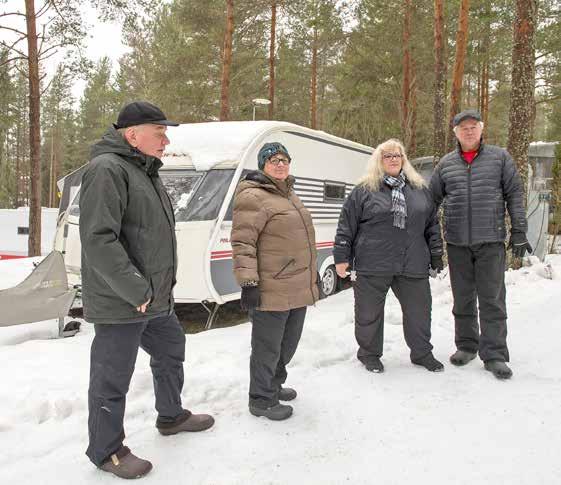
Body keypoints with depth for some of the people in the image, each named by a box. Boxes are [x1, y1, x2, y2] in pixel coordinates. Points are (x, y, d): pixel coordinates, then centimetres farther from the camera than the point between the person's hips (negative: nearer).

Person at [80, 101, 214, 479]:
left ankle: (171, 416, 45)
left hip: (156, 299, 10)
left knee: (171, 352, 24)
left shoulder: (146, 171, 15)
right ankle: (106, 450, 23)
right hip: (120, 304, -10)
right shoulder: (107, 169, -18)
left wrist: (163, 285, 16)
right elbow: (98, 240, -25)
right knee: (112, 378, 4)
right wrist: (136, 291, -22)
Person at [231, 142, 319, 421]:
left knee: (288, 343, 22)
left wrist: (310, 279, 29)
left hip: (298, 288, 10)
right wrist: (248, 283, -23)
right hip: (271, 291, -9)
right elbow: (242, 243, -19)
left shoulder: (289, 195, 18)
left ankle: (274, 384, 41)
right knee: (268, 348, 4)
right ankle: (261, 400, 20)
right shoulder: (253, 197, -13)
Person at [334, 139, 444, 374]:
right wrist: (341, 257, -3)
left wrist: (436, 256, 14)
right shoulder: (364, 191, 1)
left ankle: (422, 353, 31)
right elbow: (346, 226, 0)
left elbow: (432, 225, 16)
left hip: (413, 265, 3)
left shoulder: (420, 190, 12)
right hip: (372, 266, -3)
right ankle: (369, 353, 27)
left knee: (419, 310, 11)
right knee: (369, 312, 7)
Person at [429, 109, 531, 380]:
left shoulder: (499, 158, 5)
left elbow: (514, 195, 3)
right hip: (457, 243, 2)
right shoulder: (446, 164, 9)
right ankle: (466, 345, 24)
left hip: (491, 241, -2)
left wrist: (519, 232, -2)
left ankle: (494, 355, 6)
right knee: (463, 299, 11)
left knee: (492, 299, -1)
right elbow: (432, 200, 13)